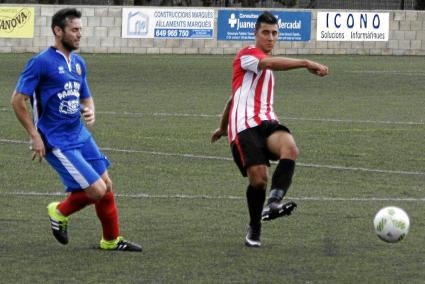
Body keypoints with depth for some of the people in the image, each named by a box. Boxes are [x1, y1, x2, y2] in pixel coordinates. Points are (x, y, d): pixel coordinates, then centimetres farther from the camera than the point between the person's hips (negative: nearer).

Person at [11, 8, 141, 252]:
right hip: (57, 142, -8)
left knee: (107, 186, 8)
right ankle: (60, 212, 15)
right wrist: (34, 136, -13)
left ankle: (112, 240, 25)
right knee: (97, 190, -12)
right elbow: (18, 100, -11)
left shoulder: (79, 63, 10)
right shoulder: (41, 62, -14)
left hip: (81, 135, 8)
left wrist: (90, 112, -3)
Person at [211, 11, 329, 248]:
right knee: (259, 177, -19)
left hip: (267, 122, 7)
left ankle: (273, 203, -45)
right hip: (245, 126, -7)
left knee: (290, 149, -28)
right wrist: (306, 64, -34)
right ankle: (254, 230, 5)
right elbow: (270, 63, -24)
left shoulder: (266, 63, 29)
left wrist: (222, 127, 50)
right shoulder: (247, 55, 1)